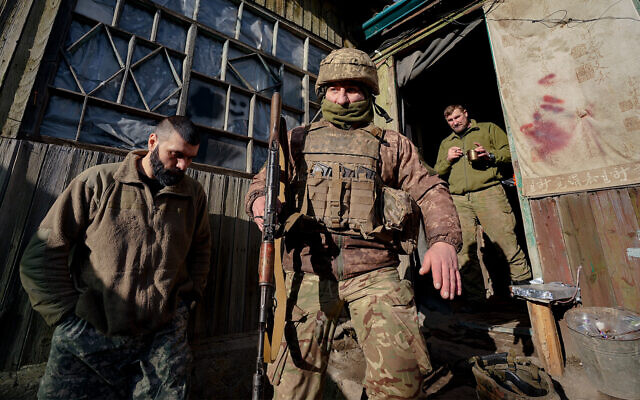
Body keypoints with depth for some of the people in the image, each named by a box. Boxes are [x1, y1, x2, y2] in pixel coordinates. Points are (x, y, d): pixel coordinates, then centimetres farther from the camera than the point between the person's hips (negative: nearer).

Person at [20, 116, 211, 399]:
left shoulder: (194, 194, 3)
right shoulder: (98, 182, -3)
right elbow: (42, 254, -1)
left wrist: (189, 296, 7)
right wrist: (68, 315, -6)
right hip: (88, 336, 0)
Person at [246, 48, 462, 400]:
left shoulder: (392, 145, 13)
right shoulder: (297, 140, 15)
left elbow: (431, 192, 9)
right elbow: (262, 182, 14)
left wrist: (444, 239, -10)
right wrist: (260, 201, -11)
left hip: (375, 272, 0)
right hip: (310, 272, 1)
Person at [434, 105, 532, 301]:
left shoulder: (489, 129, 18)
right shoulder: (445, 143, 27)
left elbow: (510, 151, 11)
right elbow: (438, 171, 23)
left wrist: (490, 155, -7)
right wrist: (447, 159, 5)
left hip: (488, 193, -2)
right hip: (459, 200, 3)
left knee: (505, 239, -9)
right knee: (463, 249, 0)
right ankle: (475, 296, 11)